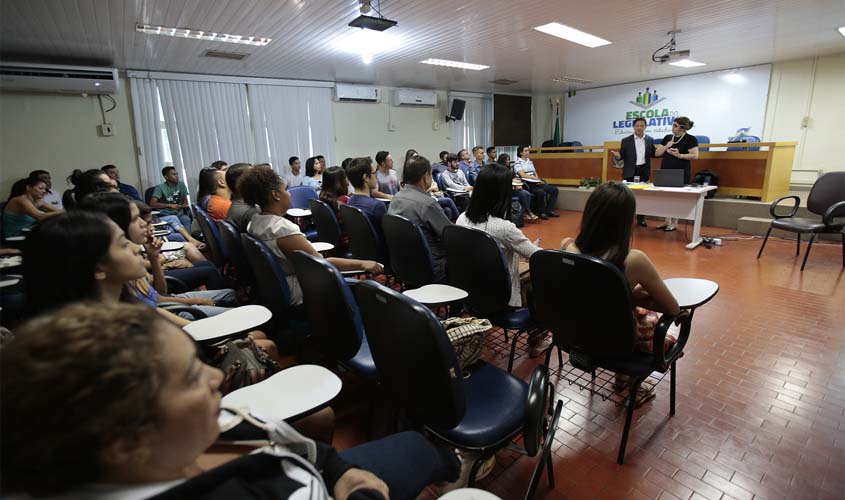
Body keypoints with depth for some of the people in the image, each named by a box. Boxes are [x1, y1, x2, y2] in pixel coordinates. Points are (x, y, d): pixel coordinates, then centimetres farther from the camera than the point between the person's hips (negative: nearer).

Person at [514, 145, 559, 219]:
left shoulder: (530, 161, 20)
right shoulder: (518, 163, -5)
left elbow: (535, 173, 22)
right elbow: (522, 175, -16)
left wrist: (538, 179, 0)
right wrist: (535, 178, -17)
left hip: (535, 183, 8)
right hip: (526, 185, -8)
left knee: (554, 189, -3)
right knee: (542, 192, -33)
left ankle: (549, 211, -2)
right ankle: (542, 213, -14)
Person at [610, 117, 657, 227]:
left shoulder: (650, 140, 6)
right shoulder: (626, 141, -1)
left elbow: (653, 154, 11)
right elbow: (622, 156, -2)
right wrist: (617, 156, -24)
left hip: (644, 171, 2)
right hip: (630, 171, -2)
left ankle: (641, 219, 16)